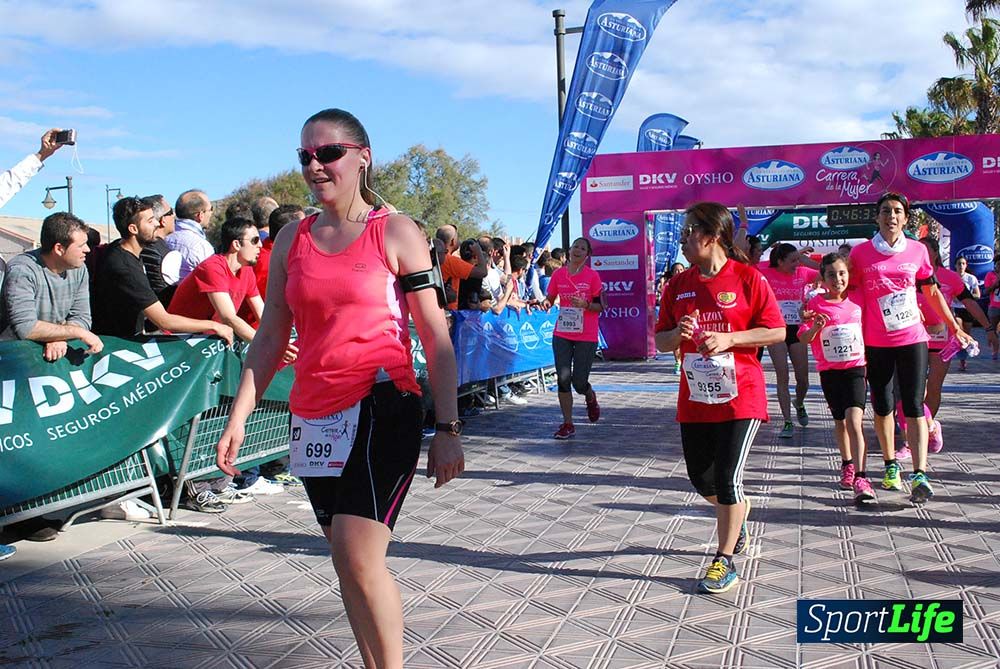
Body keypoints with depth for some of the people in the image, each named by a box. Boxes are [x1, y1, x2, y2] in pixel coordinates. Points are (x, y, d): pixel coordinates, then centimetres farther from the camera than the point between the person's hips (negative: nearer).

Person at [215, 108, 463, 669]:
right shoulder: (292, 239, 11)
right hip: (314, 418, 5)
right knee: (348, 562, 11)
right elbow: (270, 337, 14)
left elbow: (436, 336, -3)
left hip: (382, 407, -5)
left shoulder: (396, 232, -2)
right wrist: (239, 418, 7)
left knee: (359, 557, -15)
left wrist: (448, 428, -8)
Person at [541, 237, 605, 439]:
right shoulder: (558, 274, 3)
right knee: (563, 378, -2)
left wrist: (585, 305, -22)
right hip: (562, 334, 3)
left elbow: (601, 306, -3)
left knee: (579, 382, -3)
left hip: (586, 337, -3)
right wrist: (546, 303, -9)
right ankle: (567, 424, 8)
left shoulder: (593, 275, -5)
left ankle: (591, 398, 34)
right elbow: (550, 298, 13)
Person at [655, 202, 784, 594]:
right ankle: (739, 512, 44)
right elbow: (661, 341, 12)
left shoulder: (747, 278, -7)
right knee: (701, 478, 12)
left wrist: (727, 339, -18)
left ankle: (725, 561, 6)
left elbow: (777, 331, -7)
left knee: (728, 478, -8)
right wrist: (677, 334, -11)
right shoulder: (678, 285, 7)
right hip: (695, 399, 6)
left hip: (740, 397, -5)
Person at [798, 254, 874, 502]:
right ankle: (847, 465, 39)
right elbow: (804, 338, -8)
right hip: (829, 371, 1)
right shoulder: (816, 304, -5)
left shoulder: (857, 301, 1)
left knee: (854, 420, -16)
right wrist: (815, 326, -26)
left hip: (855, 368, -1)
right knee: (840, 421, 16)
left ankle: (860, 478, -20)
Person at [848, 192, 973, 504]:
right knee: (882, 407, 10)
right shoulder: (860, 253, -1)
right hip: (876, 343, 0)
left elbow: (932, 293, 14)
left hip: (913, 339, 0)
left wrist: (955, 327, 18)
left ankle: (919, 475, -11)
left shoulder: (917, 251, 3)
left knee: (913, 407, -7)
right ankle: (891, 465, 27)